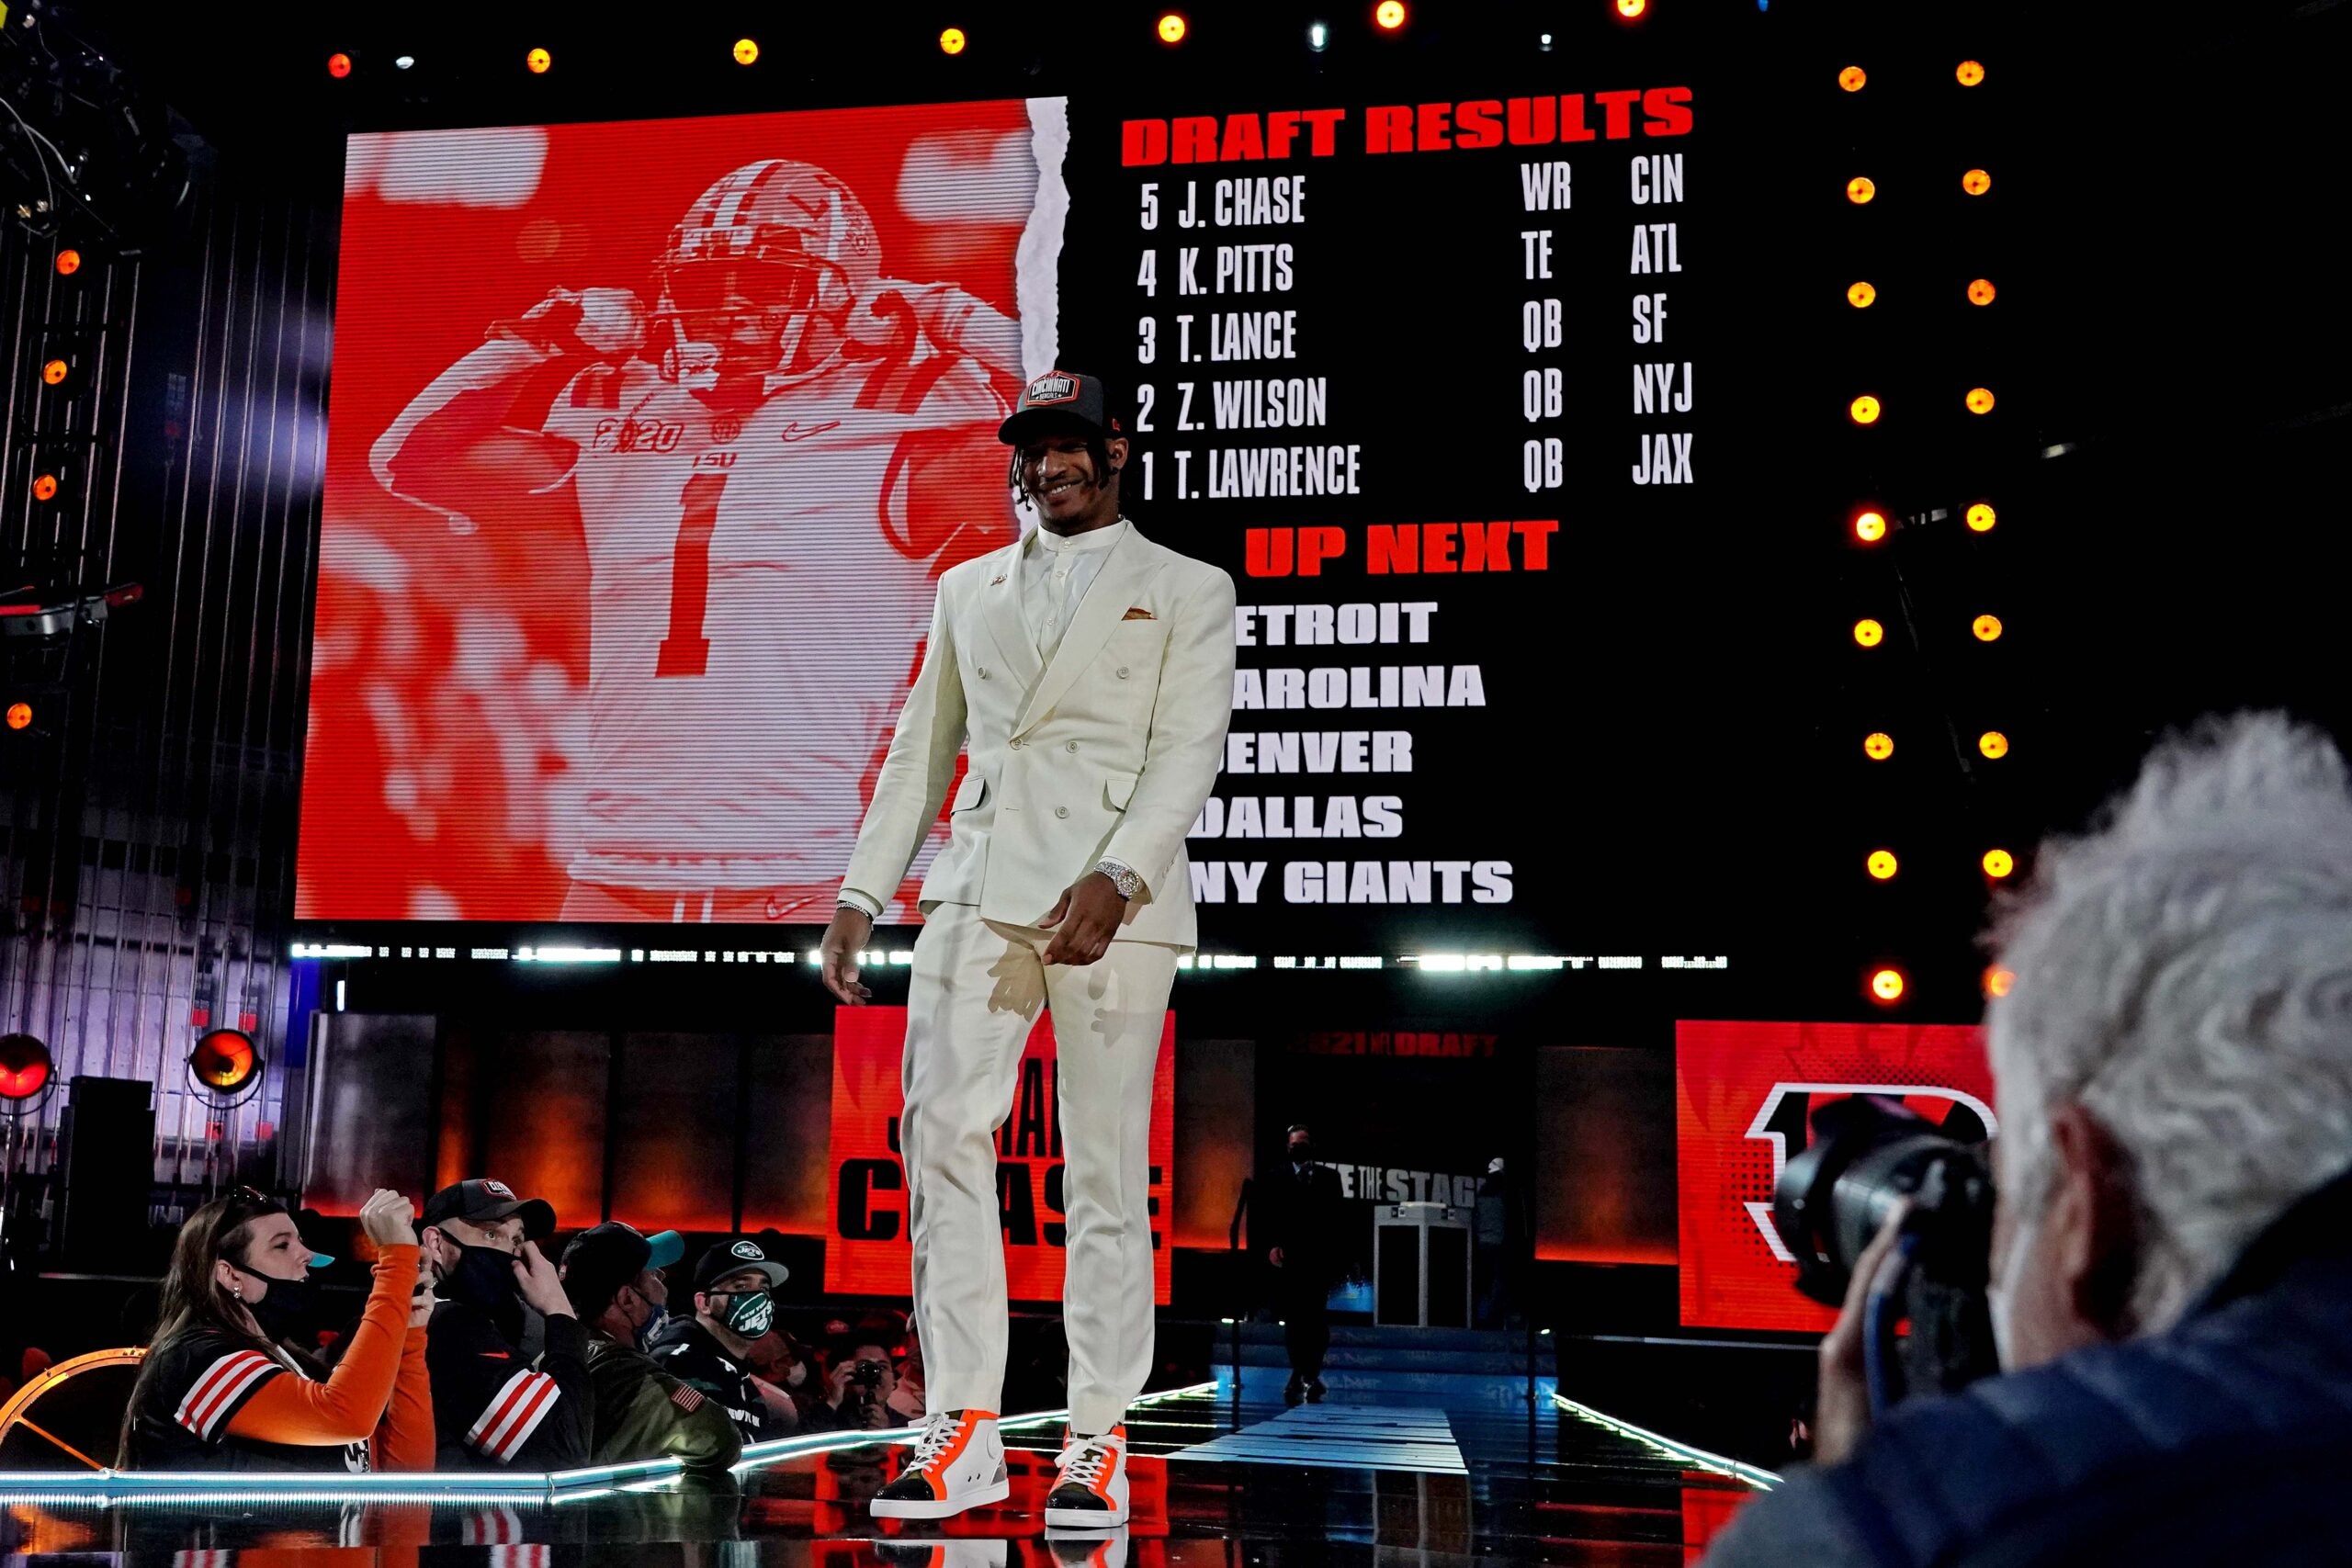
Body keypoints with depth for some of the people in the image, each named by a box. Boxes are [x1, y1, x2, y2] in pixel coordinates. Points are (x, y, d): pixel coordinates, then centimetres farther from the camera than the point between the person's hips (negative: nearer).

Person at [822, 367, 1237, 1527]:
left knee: (1106, 1169, -2)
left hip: (1112, 896, -3)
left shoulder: (1188, 590, 10)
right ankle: (965, 1429, -1)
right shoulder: (968, 588, 22)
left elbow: (1188, 750, -2)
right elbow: (920, 749, 19)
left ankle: (1098, 1439, 4)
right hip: (977, 887, 4)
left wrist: (1116, 878, -18)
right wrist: (863, 891, 9)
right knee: (941, 1138, -7)